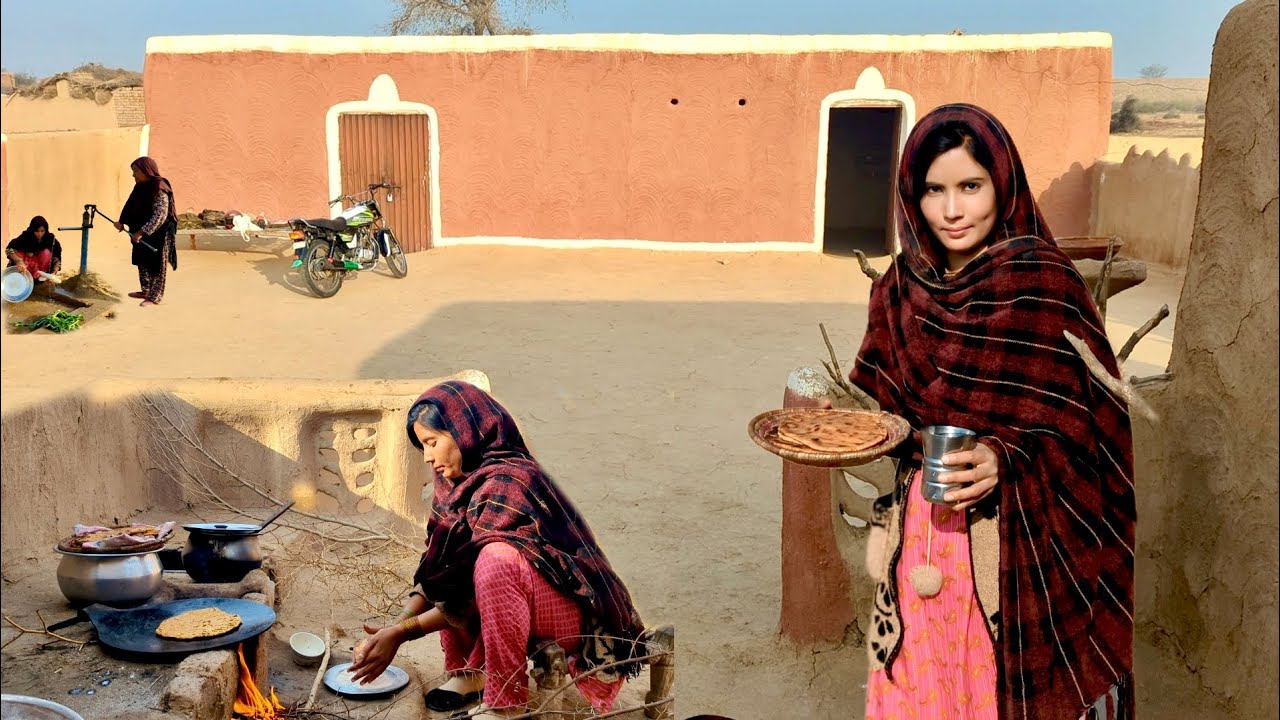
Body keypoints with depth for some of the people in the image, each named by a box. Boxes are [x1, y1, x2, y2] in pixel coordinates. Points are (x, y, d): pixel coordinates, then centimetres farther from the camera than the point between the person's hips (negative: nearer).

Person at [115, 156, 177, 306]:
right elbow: (130, 206, 13)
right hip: (143, 233, 9)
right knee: (142, 262, 18)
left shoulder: (159, 190, -22)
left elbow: (160, 216, -26)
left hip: (158, 234, -9)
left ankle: (154, 297, 10)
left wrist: (141, 232, -28)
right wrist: (121, 221, -1)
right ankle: (145, 291, 32)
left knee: (156, 265, 2)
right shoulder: (141, 187, 5)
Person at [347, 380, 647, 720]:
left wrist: (403, 632, -21)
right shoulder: (457, 481, 2)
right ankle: (467, 672, 4)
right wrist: (394, 627, -10)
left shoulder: (505, 484, -24)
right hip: (526, 604, 9)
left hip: (581, 614, -9)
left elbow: (476, 594, -24)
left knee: (495, 559, -34)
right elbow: (433, 570, 2)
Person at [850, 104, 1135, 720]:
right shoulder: (901, 287, 4)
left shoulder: (1045, 287, -12)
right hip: (918, 531, 5)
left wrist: (1006, 462, -26)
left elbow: (1081, 426, -12)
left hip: (1012, 543, -4)